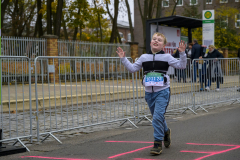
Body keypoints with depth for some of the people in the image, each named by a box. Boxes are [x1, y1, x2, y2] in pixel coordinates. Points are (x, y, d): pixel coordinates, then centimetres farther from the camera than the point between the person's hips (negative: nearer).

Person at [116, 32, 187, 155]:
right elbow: (132, 68, 11)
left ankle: (158, 143, -7)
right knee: (157, 117, 16)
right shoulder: (144, 57, 8)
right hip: (149, 92, 4)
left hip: (162, 91, -4)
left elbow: (181, 65, -1)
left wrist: (182, 53, -14)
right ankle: (165, 131, 45)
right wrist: (123, 59, 4)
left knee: (158, 117, -15)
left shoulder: (166, 57, 0)